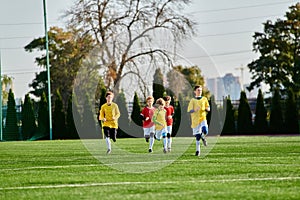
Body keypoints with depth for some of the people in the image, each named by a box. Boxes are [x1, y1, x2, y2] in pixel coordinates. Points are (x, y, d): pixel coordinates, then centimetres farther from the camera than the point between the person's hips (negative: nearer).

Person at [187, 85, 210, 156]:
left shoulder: (204, 99, 9)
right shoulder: (192, 100, 2)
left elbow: (208, 109, 14)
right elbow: (189, 111, -3)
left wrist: (206, 109, -10)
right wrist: (195, 110, -23)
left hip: (203, 118, 1)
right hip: (195, 120, -1)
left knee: (205, 131, -25)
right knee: (197, 136, -1)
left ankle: (203, 137, 11)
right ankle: (197, 151, 12)